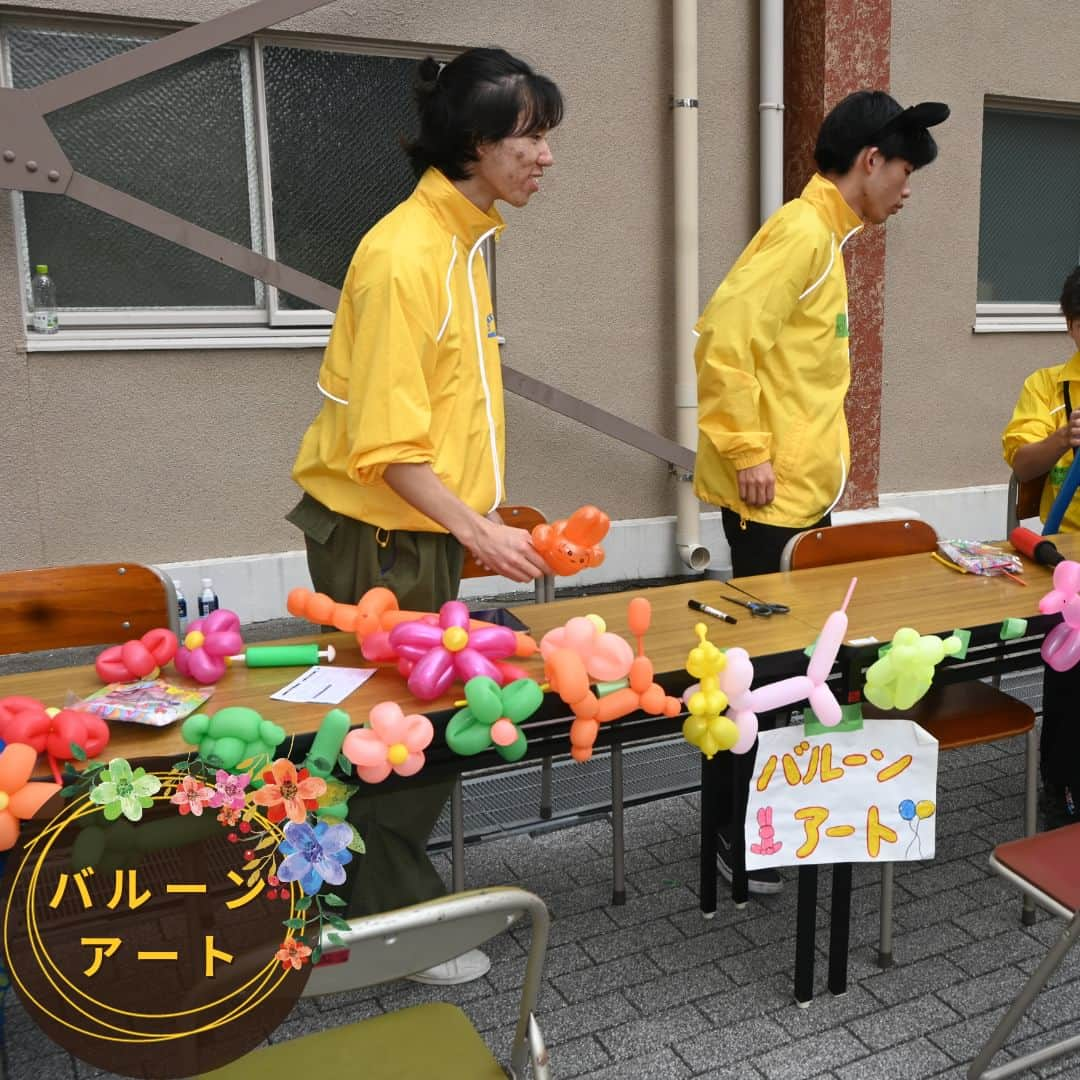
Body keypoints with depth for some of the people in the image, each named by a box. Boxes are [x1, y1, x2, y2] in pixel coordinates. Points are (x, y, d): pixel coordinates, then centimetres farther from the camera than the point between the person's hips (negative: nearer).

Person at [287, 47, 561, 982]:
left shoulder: (464, 238, 9)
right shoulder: (404, 256, -21)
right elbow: (384, 443, -23)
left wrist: (476, 518, 18)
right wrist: (479, 531, -26)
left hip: (427, 526, 9)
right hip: (379, 536, -9)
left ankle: (388, 894, 36)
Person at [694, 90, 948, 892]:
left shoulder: (827, 235, 17)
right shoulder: (801, 231, -13)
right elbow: (725, 334, -24)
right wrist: (747, 451, -23)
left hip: (806, 492, 10)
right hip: (773, 496, -10)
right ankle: (741, 833, 12)